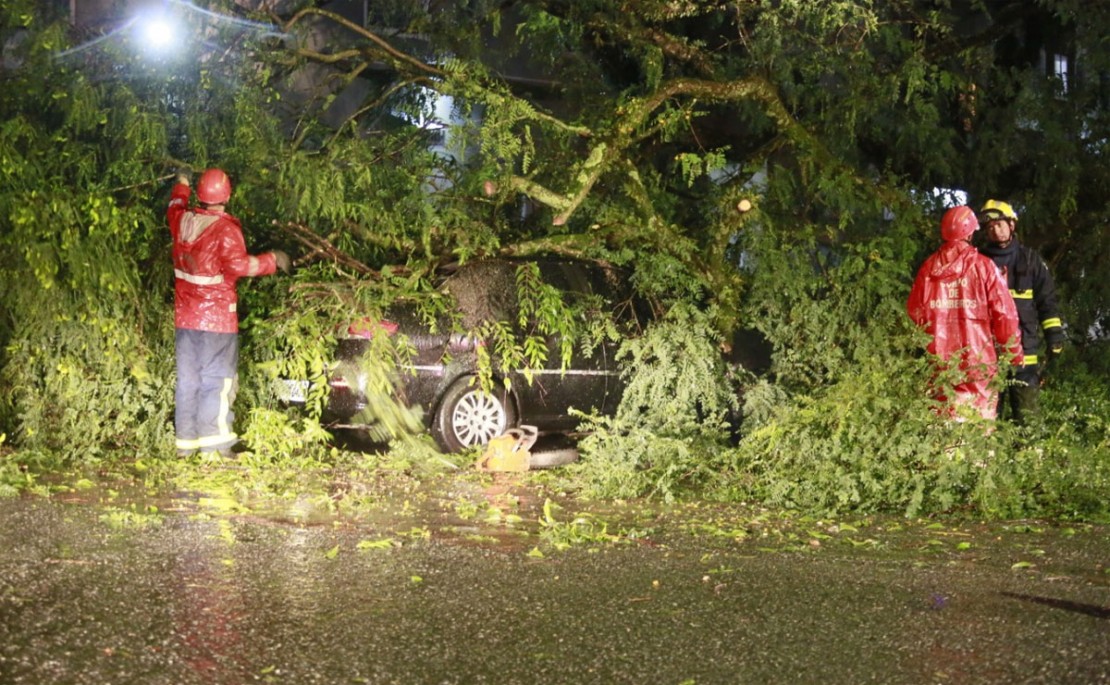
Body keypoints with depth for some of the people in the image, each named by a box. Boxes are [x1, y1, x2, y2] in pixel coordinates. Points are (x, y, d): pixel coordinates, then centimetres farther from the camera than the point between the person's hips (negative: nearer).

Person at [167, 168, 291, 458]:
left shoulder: (183, 221, 4)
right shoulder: (225, 228, -15)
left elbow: (174, 208, 28)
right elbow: (238, 265, -24)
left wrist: (182, 184, 47)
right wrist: (272, 260, -11)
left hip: (185, 316, 7)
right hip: (217, 317, -7)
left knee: (187, 377, 13)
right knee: (218, 379, -3)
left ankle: (185, 442, 18)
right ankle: (214, 444, -7)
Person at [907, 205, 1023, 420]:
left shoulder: (929, 268, 3)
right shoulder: (983, 266, -6)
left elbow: (914, 310, 9)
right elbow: (1004, 314, -5)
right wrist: (1014, 353, 6)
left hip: (940, 359, 3)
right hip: (978, 360, -3)